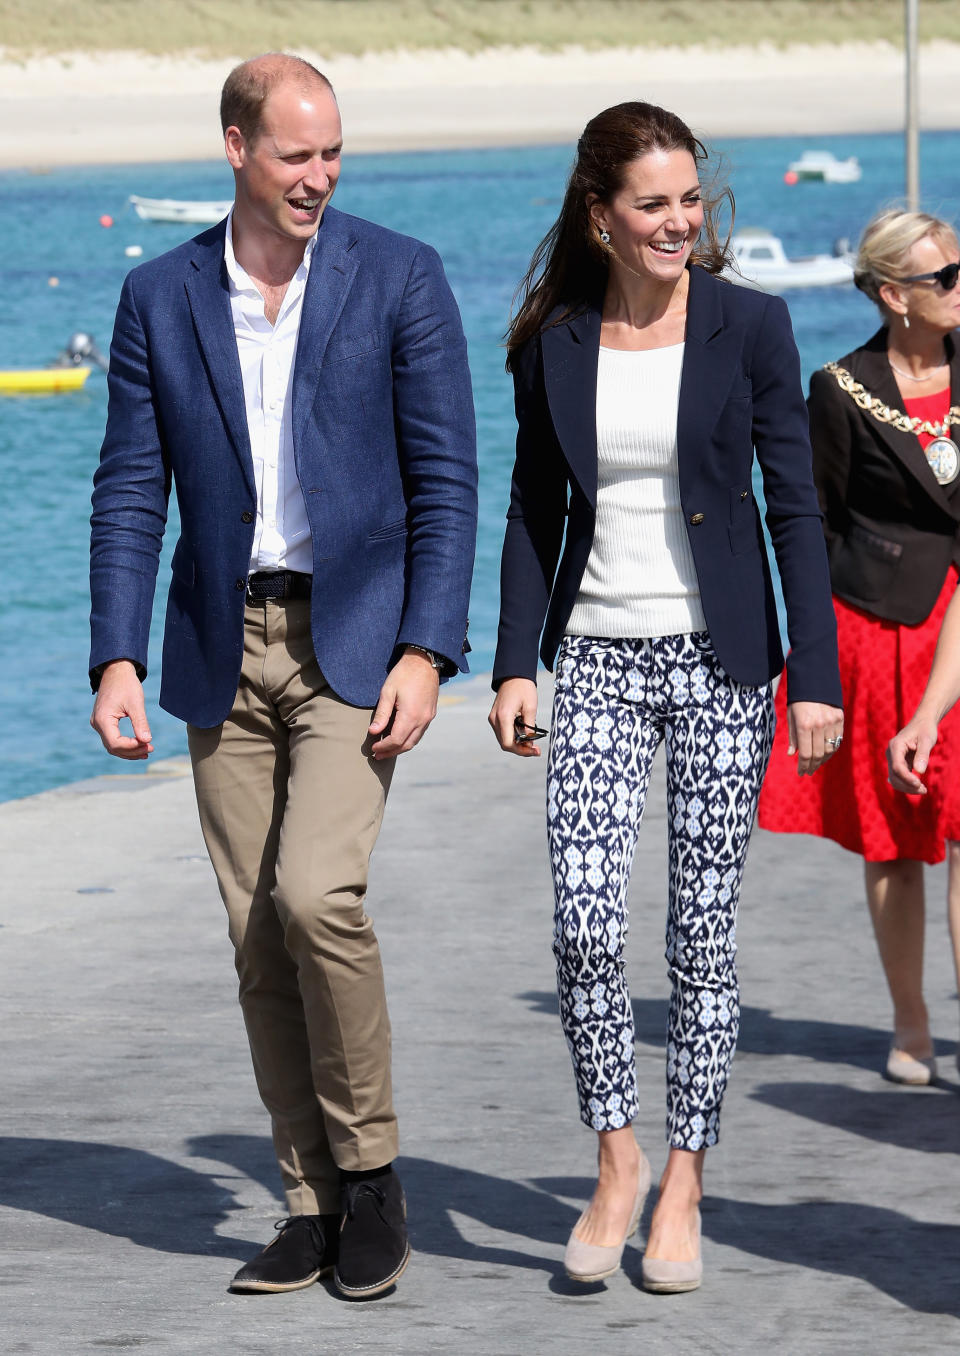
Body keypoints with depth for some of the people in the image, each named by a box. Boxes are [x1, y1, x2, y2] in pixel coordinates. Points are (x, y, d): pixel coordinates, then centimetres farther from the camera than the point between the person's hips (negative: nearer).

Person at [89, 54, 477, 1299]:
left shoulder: (399, 277, -3)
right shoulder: (161, 298, 4)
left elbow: (446, 479, -3)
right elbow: (131, 491, 5)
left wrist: (426, 651, -12)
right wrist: (117, 660, -4)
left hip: (355, 640, -3)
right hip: (226, 651, 4)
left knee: (317, 895, -20)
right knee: (259, 940, 4)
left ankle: (370, 1172, -2)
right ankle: (312, 1206, 14)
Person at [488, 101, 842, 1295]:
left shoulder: (748, 325, -3)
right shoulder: (553, 344, 3)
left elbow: (794, 505, -2)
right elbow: (535, 509, 11)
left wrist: (816, 674, -6)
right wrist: (513, 664, 4)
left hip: (719, 660, -1)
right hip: (598, 661, 1)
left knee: (701, 933, 2)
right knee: (583, 923, -11)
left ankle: (682, 1187, 13)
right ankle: (615, 1162, 7)